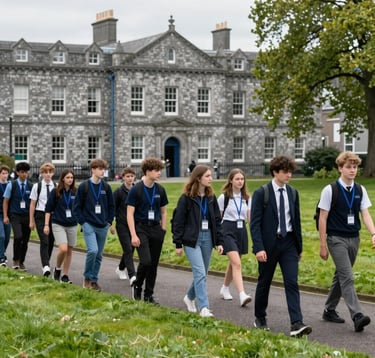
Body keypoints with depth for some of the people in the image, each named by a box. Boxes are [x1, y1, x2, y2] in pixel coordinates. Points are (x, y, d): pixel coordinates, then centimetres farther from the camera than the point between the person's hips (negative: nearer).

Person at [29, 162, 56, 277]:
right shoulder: (37, 186, 0)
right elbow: (32, 204, 3)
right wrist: (31, 221, 2)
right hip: (41, 215, -3)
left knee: (51, 242, 8)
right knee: (44, 241, -13)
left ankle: (46, 264, 25)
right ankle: (45, 266, -19)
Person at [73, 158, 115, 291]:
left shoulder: (106, 187, 5)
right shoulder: (84, 186, -4)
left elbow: (111, 206, 14)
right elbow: (76, 207, -1)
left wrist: (109, 222, 7)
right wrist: (82, 222, -7)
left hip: (103, 226, 4)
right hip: (89, 225, -4)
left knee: (99, 255, 8)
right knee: (93, 250, -20)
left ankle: (94, 280, 20)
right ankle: (87, 277, -1)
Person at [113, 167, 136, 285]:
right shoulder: (119, 191, -6)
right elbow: (113, 208, -3)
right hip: (122, 225, -4)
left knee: (130, 249, 13)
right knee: (128, 249, -11)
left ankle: (121, 269, 37)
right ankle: (132, 276, -15)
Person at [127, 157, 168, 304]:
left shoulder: (160, 190, 6)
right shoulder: (136, 190, -8)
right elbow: (130, 213, -9)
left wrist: (163, 230, 9)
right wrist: (133, 235, -14)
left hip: (156, 229, 5)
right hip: (141, 228, -5)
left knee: (154, 264, 5)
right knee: (145, 261, -16)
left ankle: (149, 295, 16)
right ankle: (137, 286, 11)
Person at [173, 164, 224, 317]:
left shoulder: (211, 197, 8)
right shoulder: (186, 197, -7)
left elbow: (217, 220, 11)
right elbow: (178, 221, -5)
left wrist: (219, 241, 5)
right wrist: (178, 244, -6)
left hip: (207, 238, 5)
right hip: (192, 239, -5)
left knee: (202, 274, 11)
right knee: (200, 273, -14)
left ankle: (190, 297, 35)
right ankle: (203, 307, -13)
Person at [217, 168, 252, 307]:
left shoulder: (246, 198, 8)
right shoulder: (224, 197, -5)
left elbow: (249, 218, 8)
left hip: (241, 230, 5)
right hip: (228, 230, -5)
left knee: (233, 263, 15)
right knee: (236, 263, -17)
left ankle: (225, 289, 36)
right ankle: (242, 295, -24)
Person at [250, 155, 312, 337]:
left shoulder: (293, 193, 8)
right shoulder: (261, 193, -8)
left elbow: (296, 220, 14)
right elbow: (254, 223, -11)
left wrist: (299, 246, 14)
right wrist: (259, 248, -20)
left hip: (288, 242, 3)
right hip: (268, 244, -3)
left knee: (292, 283, -7)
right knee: (264, 283, 10)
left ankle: (297, 324, -14)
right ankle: (260, 319, 28)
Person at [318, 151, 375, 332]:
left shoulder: (360, 190, 6)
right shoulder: (330, 190, -8)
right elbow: (323, 218, -5)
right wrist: (323, 245, -6)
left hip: (354, 239, 6)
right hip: (336, 239, -5)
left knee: (341, 276, 15)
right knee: (347, 277, -15)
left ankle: (329, 310, 29)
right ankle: (357, 316, -22)